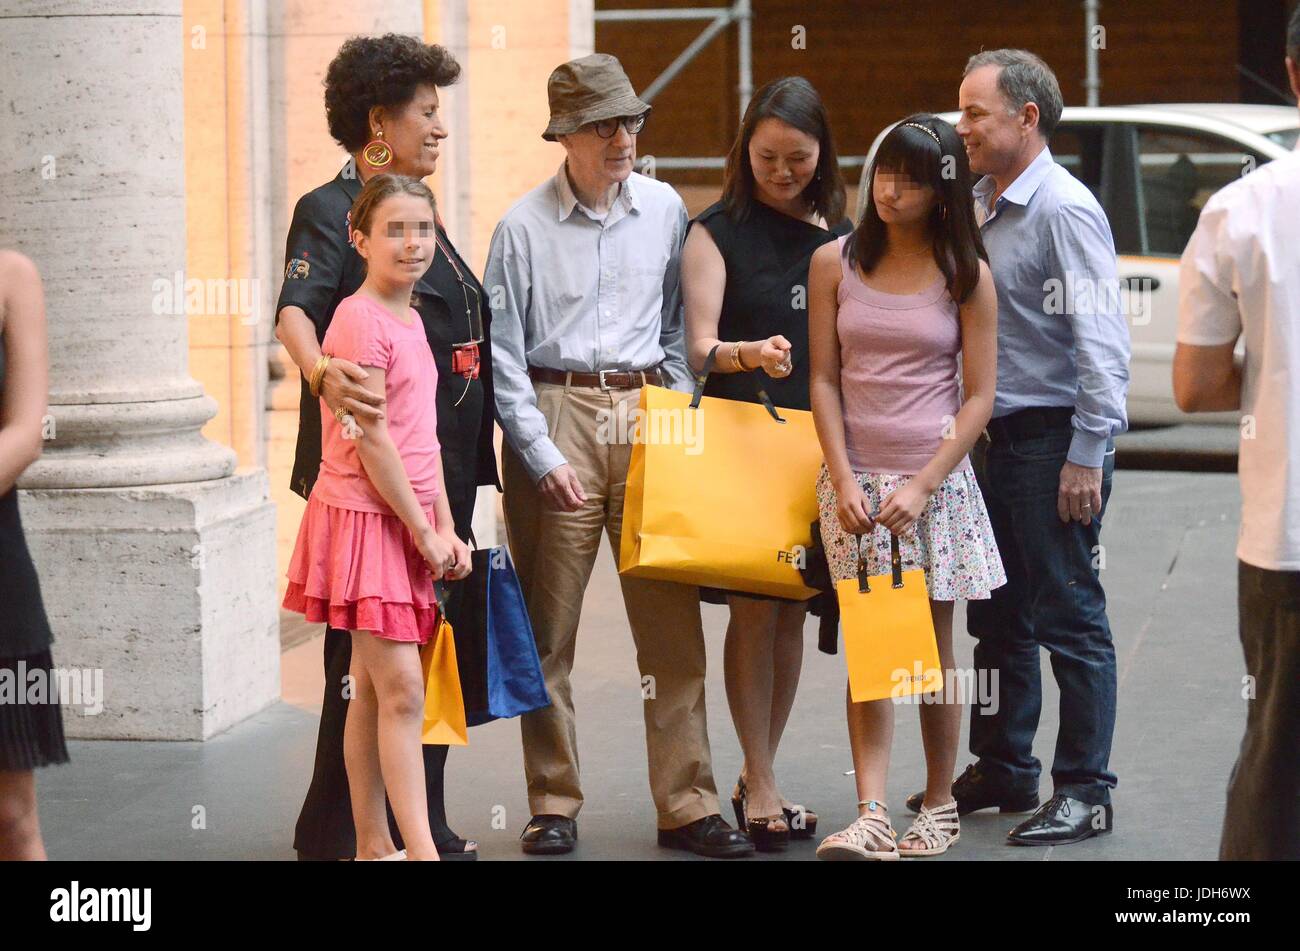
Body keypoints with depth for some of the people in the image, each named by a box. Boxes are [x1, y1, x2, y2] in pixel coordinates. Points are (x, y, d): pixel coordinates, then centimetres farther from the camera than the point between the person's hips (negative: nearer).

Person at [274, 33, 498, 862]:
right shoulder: (330, 210, -8)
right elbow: (297, 307, -27)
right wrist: (320, 371, -47)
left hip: (442, 473, 8)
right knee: (367, 656, -5)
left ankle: (420, 828, 17)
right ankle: (337, 835, 2)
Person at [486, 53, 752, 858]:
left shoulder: (665, 210, 8)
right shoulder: (526, 227, -1)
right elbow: (503, 359, 0)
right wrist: (543, 454, -7)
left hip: (646, 416, 2)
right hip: (556, 415, -2)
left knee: (673, 618, -1)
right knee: (549, 627, 3)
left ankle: (687, 804, 5)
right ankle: (554, 804, 12)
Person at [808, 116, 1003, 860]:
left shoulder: (966, 276, 0)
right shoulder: (835, 263, 5)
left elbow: (978, 398, -1)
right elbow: (825, 380, 4)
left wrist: (922, 486, -10)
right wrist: (843, 481, -6)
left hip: (935, 477, -1)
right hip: (854, 474, 1)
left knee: (932, 645, 6)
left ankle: (940, 808, 17)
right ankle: (872, 818, -11)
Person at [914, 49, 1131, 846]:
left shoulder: (1064, 210, -13)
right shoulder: (980, 207, 14)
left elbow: (1101, 340, -18)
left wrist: (1088, 454, -20)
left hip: (1054, 438, -9)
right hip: (996, 436, 9)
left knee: (1069, 618, -3)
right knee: (997, 616, 16)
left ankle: (1085, 791, 3)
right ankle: (1003, 771, 27)